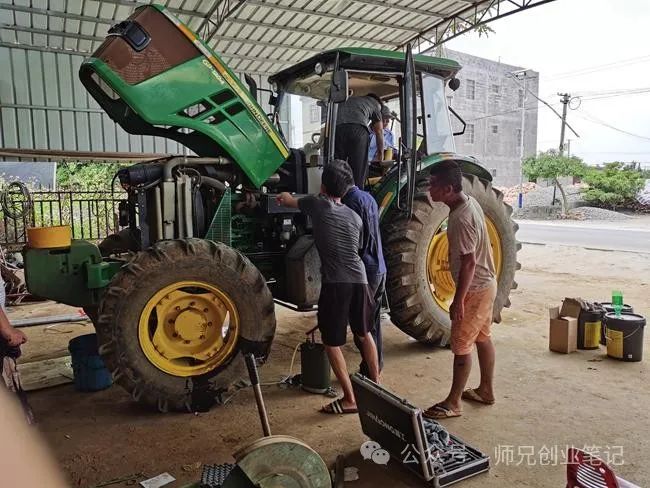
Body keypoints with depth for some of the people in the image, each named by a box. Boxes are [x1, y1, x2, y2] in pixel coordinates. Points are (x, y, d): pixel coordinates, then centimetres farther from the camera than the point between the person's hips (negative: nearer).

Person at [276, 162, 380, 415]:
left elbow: (287, 200, 22)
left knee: (332, 343, 7)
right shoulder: (355, 216, 15)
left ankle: (349, 399, 8)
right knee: (364, 333, 25)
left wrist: (284, 196, 47)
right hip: (359, 280, 6)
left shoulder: (317, 204, 2)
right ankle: (376, 383, 36)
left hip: (334, 283, -5)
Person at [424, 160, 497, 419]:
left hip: (475, 288, -10)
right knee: (482, 338, 20)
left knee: (461, 345, 0)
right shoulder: (469, 201, 2)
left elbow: (469, 262, -27)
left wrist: (458, 300, -21)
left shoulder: (461, 219, -28)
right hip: (485, 283, 10)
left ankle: (453, 403, 13)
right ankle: (486, 390, 35)